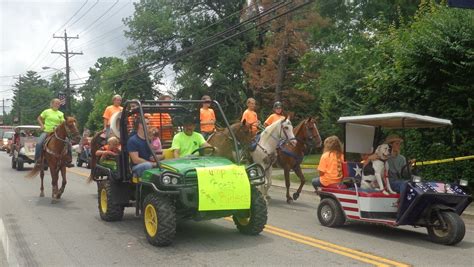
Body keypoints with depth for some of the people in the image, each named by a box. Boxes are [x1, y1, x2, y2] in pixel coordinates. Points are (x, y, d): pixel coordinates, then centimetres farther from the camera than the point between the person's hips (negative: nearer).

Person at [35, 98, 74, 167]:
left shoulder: (61, 114, 11)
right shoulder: (47, 111, 5)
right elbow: (39, 118, 12)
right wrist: (42, 125, -2)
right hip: (46, 131, -2)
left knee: (68, 143, -11)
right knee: (39, 143, -27)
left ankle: (68, 160, -2)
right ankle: (37, 159, -15)